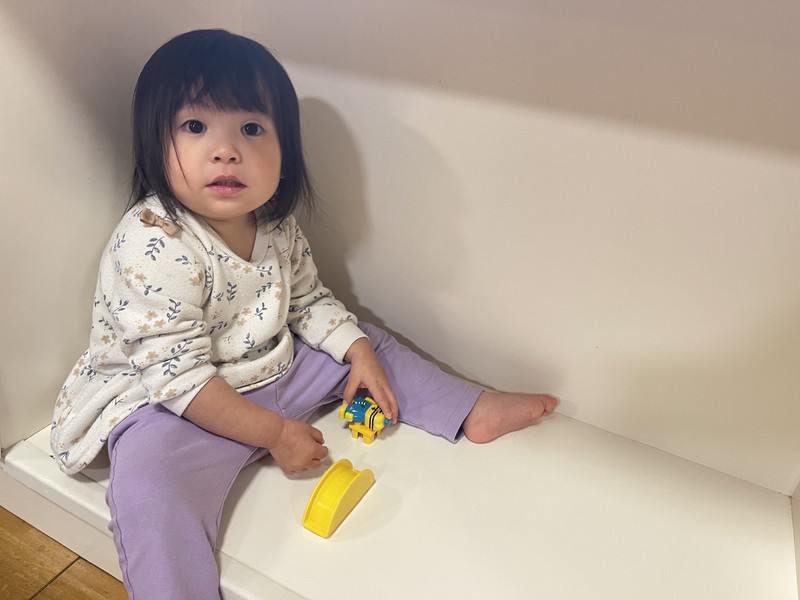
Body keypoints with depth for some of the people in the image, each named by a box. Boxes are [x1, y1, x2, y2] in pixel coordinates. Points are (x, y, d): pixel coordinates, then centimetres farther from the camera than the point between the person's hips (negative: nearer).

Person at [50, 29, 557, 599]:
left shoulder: (276, 225, -5)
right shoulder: (152, 245, -27)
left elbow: (308, 300, 10)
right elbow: (179, 376, -26)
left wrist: (358, 351, -4)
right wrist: (274, 433, -22)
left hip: (275, 368, 6)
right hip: (171, 405, -6)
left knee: (368, 342, 7)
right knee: (152, 491, -33)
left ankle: (472, 411, 15)